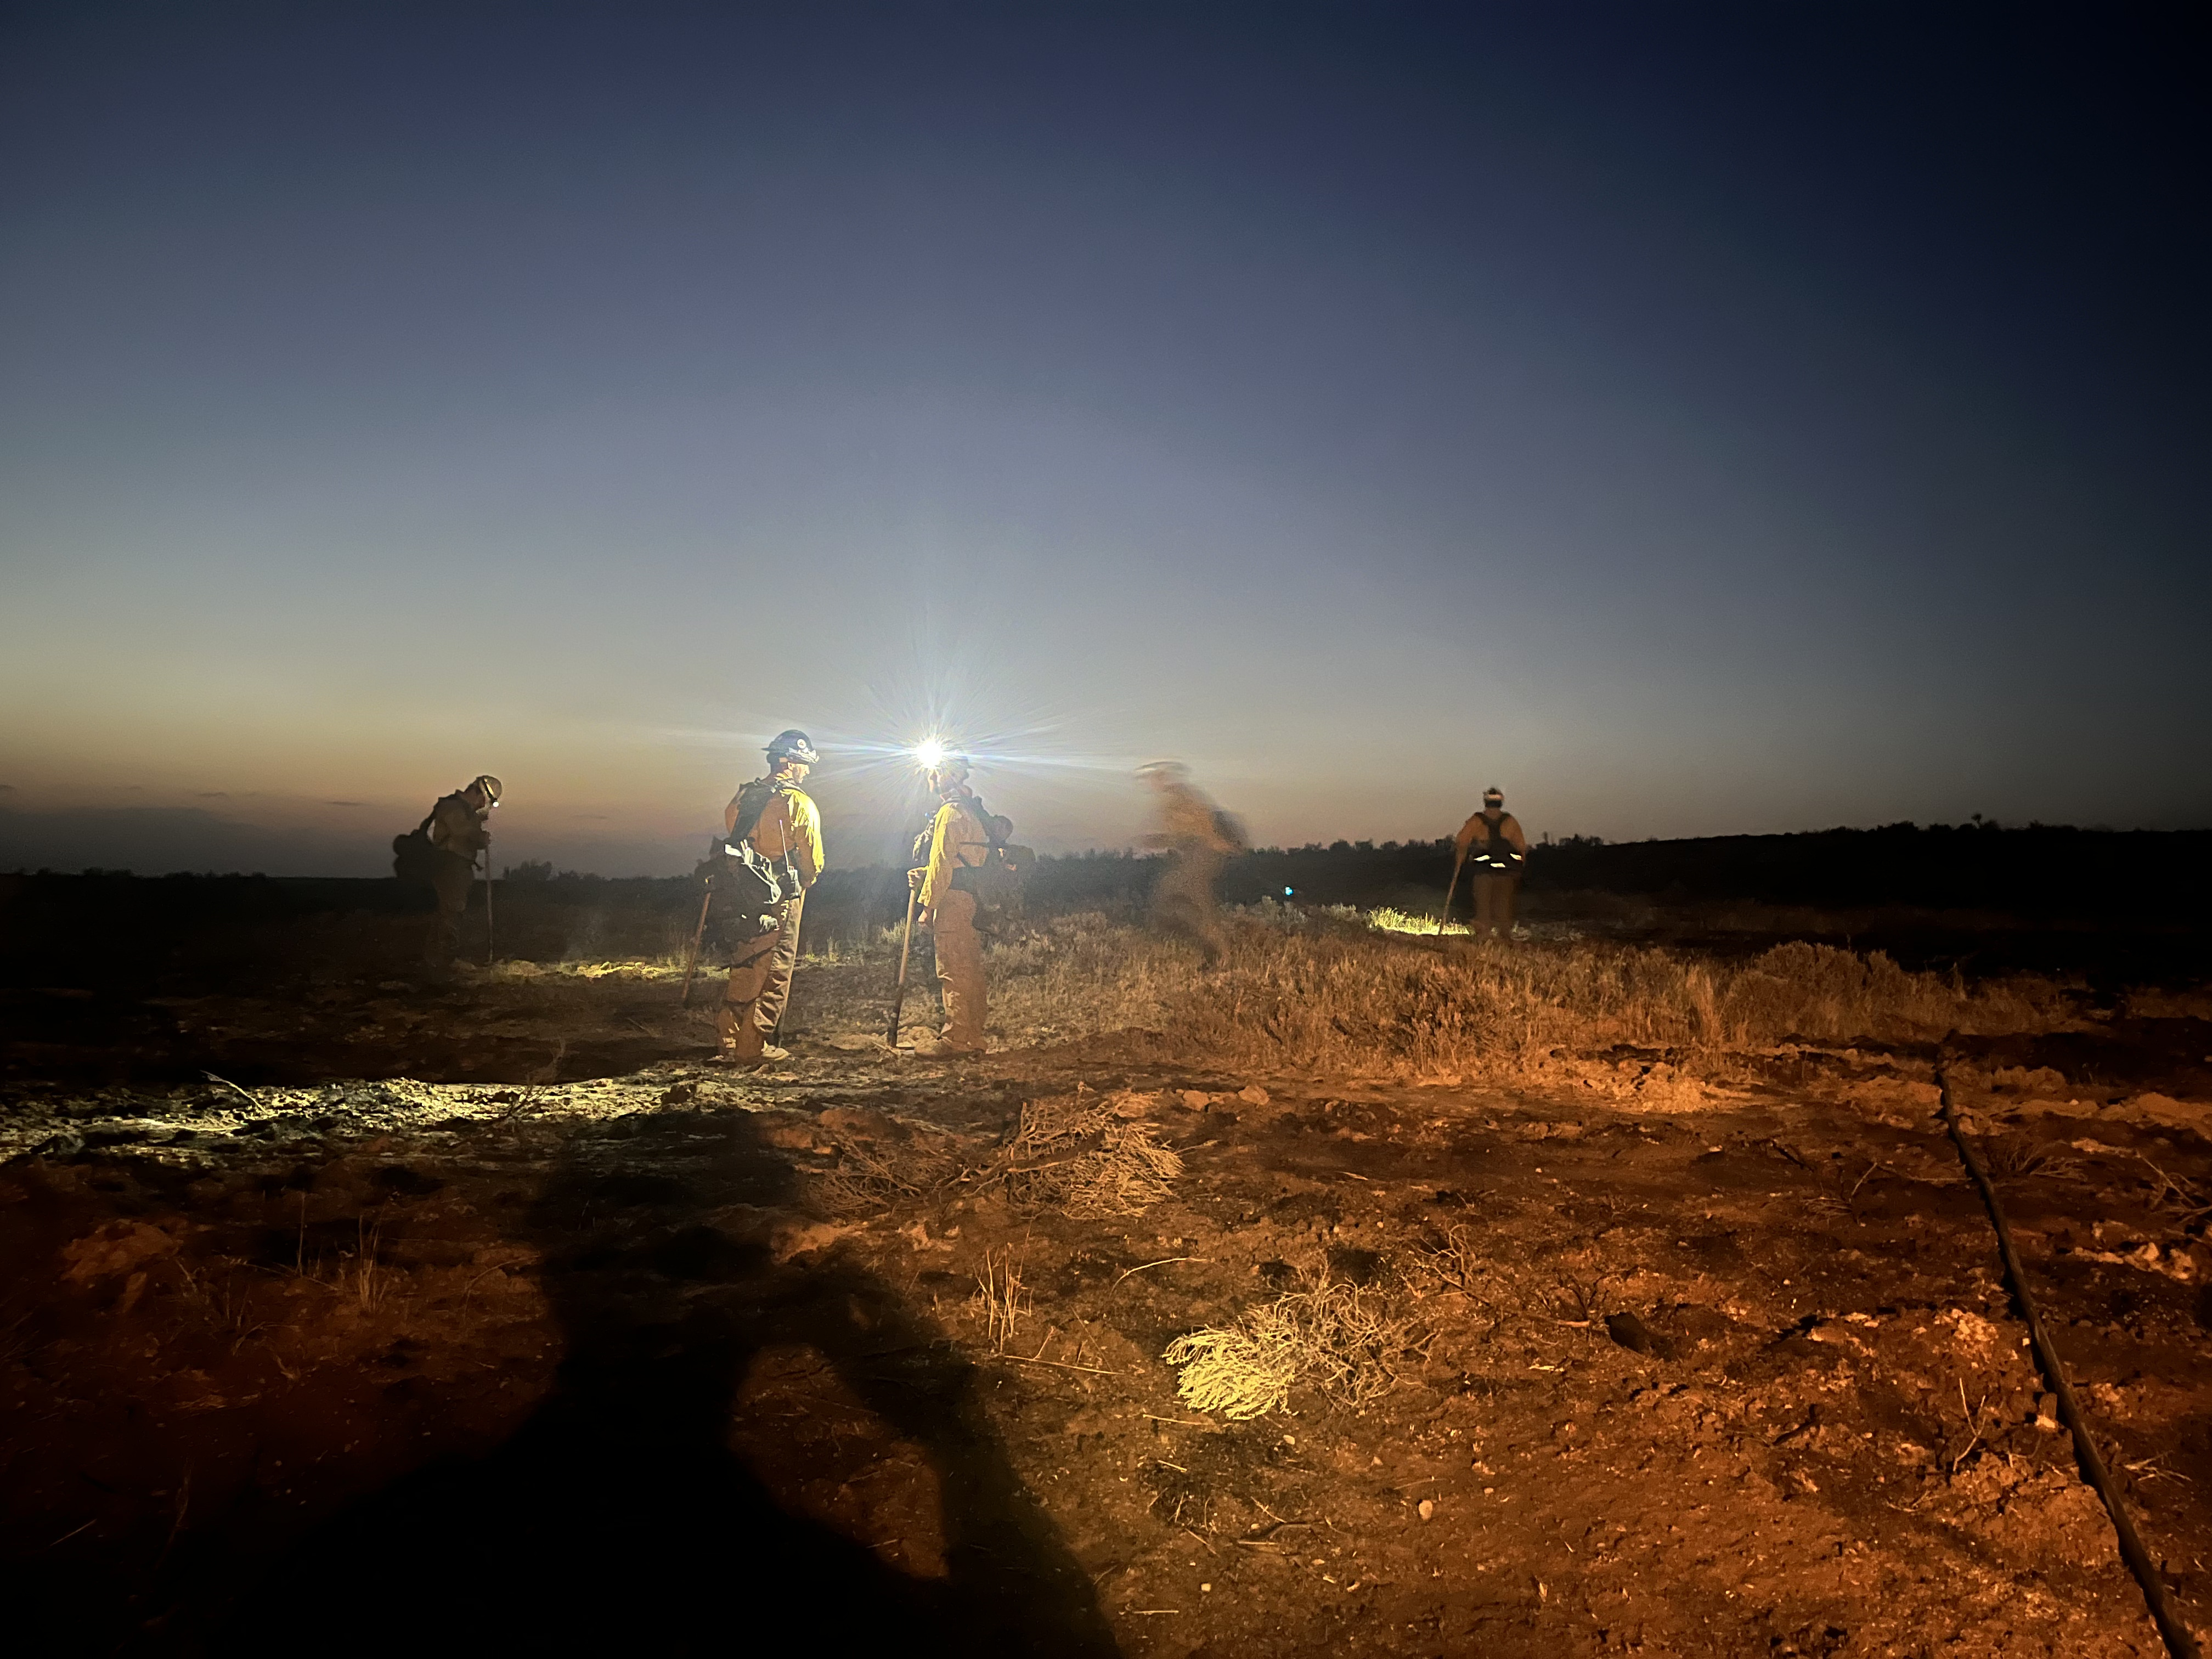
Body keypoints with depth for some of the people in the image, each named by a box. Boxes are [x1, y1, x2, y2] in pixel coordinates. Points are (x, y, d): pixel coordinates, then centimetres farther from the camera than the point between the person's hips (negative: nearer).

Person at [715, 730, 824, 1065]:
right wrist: (803, 884, 14)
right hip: (781, 900, -6)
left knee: (744, 969, 16)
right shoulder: (799, 803, -11)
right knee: (773, 974, 2)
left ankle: (728, 1042, 18)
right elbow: (813, 861, -6)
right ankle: (753, 1047, 5)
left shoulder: (742, 797, 9)